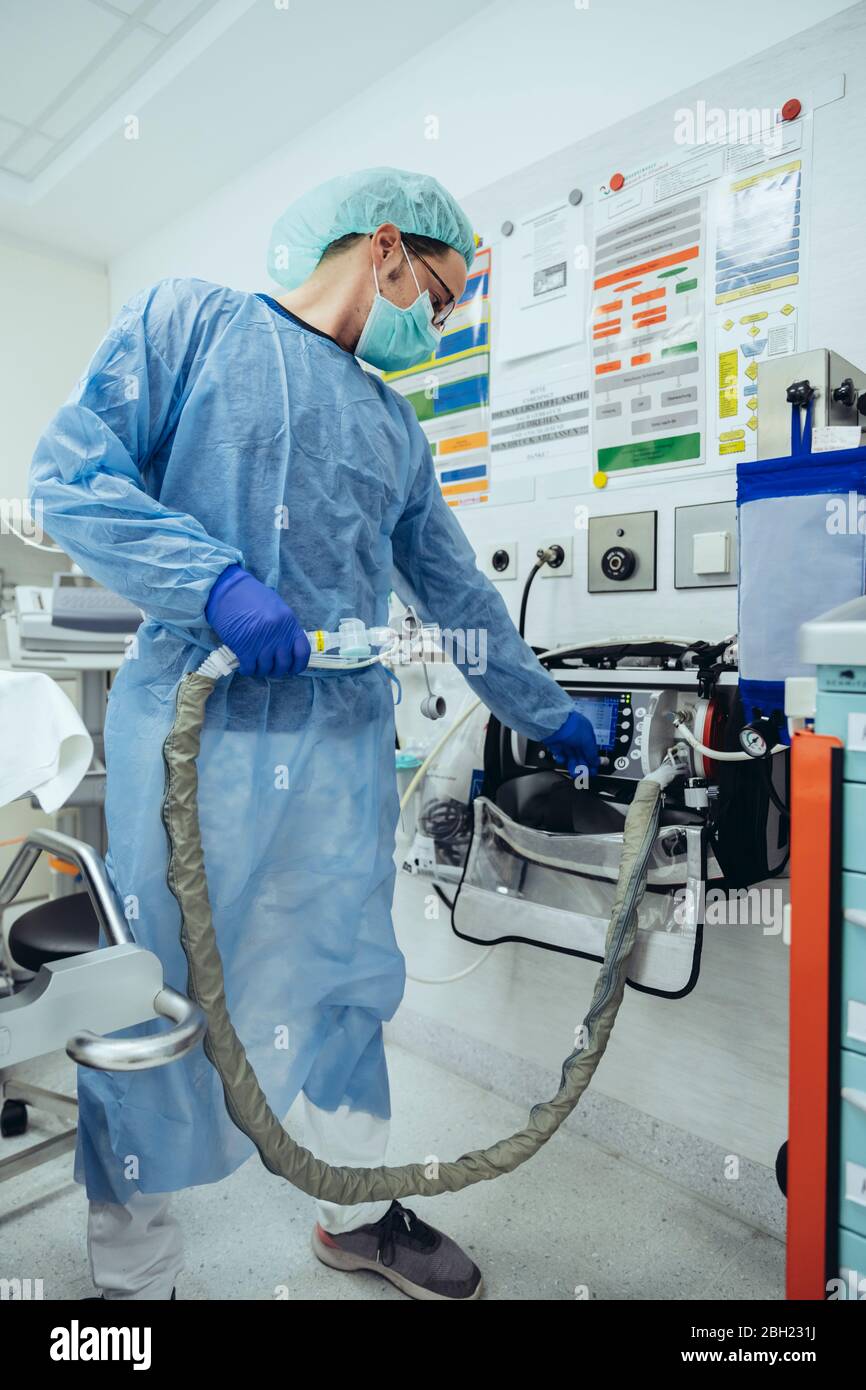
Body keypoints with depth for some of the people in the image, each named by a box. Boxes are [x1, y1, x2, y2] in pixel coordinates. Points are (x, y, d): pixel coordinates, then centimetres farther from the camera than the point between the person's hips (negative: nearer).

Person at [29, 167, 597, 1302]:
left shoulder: (396, 426, 21)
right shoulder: (189, 321, 7)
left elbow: (458, 593, 22)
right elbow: (71, 473, -4)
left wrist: (548, 715, 24)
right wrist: (219, 581, -20)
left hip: (347, 748, 6)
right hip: (193, 728, -5)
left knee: (348, 986, 14)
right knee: (153, 1001, 5)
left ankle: (356, 1210, 37)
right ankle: (132, 1269, 28)